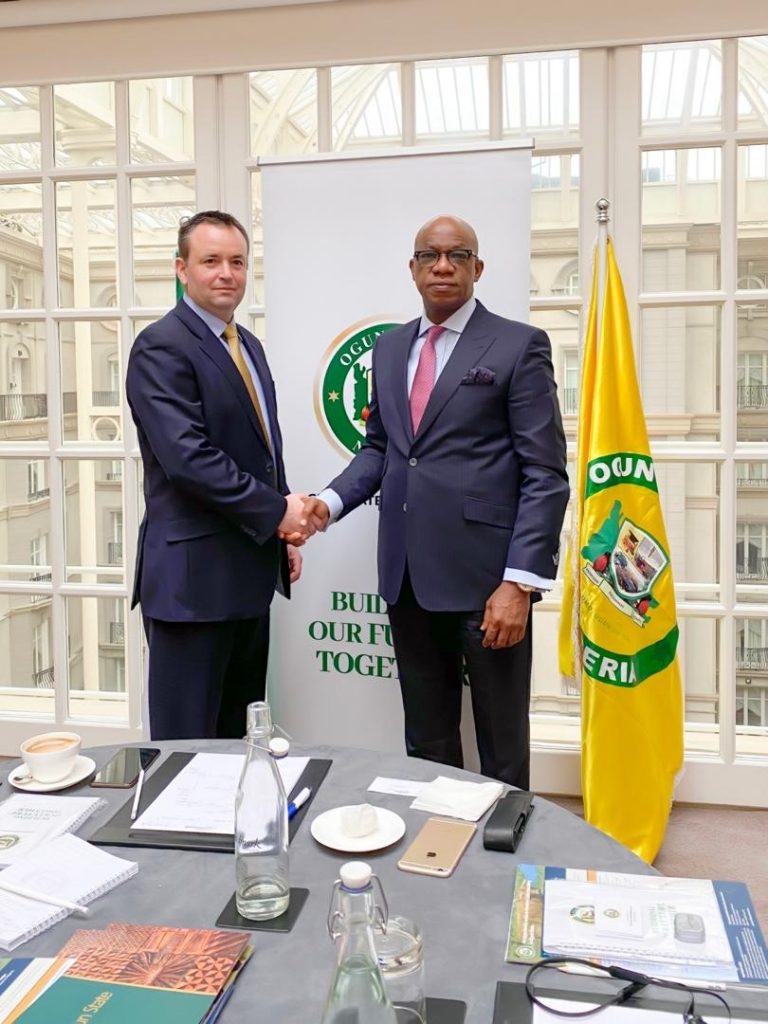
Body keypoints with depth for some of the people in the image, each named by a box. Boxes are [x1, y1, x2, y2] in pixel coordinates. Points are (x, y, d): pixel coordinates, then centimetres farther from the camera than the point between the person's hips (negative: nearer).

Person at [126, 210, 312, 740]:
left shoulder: (248, 344, 15)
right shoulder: (161, 347, -12)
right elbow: (188, 458, -23)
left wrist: (285, 534, 13)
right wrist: (277, 510, -16)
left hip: (251, 571, 9)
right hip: (193, 576, -8)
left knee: (238, 734, 18)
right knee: (188, 741, 3)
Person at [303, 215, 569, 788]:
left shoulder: (518, 346, -4)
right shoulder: (389, 348, 14)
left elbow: (546, 475, -8)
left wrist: (520, 582, -16)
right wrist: (330, 502, 0)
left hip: (485, 575, -5)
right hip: (409, 575, 5)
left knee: (502, 748, 8)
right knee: (426, 741, 16)